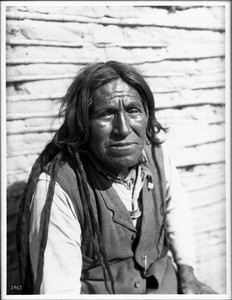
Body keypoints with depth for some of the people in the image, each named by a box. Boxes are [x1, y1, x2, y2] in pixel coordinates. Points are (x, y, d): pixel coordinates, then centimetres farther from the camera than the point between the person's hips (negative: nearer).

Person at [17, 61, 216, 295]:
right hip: (96, 290, -5)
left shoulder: (155, 151, -7)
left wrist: (187, 273, 7)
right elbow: (58, 291, -21)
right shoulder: (54, 188, -25)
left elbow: (175, 205, 11)